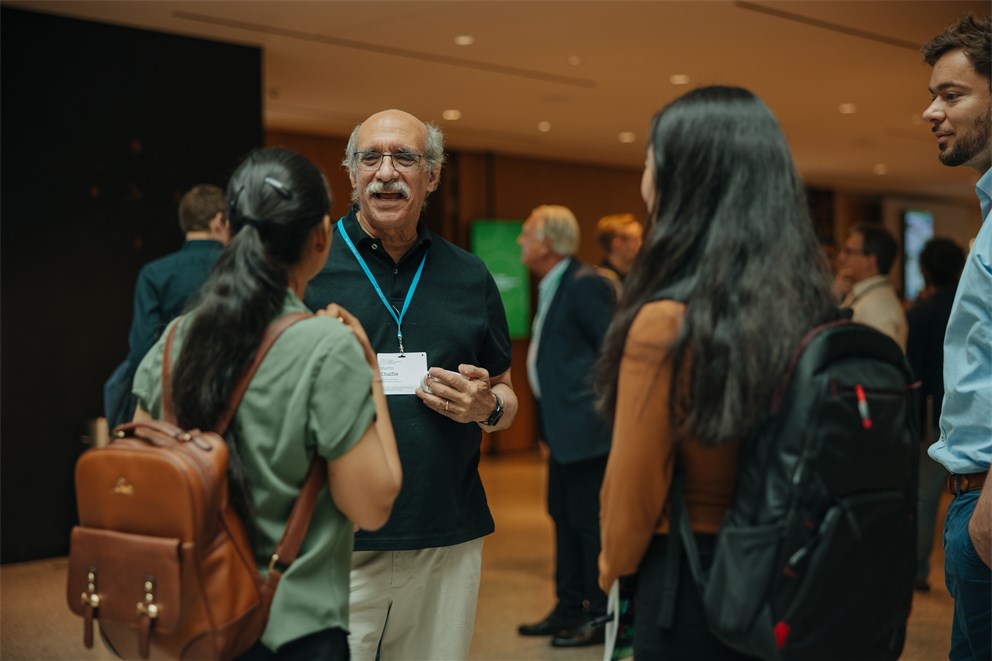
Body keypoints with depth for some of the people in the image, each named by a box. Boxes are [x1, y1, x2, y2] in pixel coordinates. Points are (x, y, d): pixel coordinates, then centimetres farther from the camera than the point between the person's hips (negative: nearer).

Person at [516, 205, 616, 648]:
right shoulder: (552, 287, 14)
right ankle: (569, 608, 26)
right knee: (563, 514, 15)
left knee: (589, 520, -3)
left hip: (585, 425, -10)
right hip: (562, 426, 10)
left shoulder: (586, 285, -16)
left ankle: (602, 617, 7)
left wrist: (601, 404, -15)